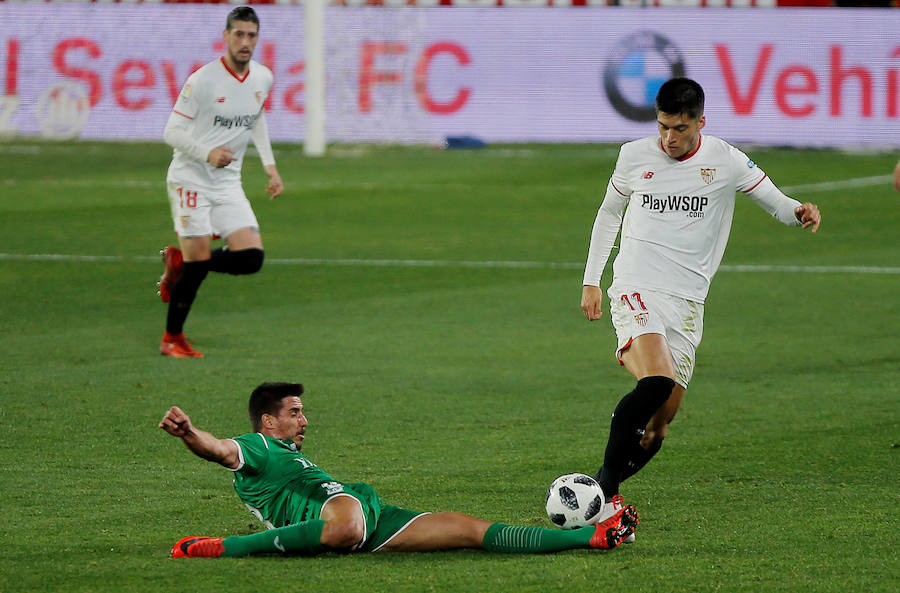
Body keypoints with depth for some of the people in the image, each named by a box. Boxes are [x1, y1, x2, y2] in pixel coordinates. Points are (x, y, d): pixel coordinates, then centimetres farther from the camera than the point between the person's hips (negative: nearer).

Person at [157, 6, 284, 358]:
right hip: (190, 180, -6)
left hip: (228, 184, 6)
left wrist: (269, 165, 19)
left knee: (252, 258, -9)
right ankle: (172, 339, 7)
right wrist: (207, 153, -29)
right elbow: (172, 131, -13)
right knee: (198, 258, -11)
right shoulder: (203, 80, -14)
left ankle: (180, 262, 15)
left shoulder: (263, 78, 5)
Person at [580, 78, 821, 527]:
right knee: (656, 382, -28)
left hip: (687, 303, 2)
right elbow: (609, 214, 19)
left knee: (658, 424, 0)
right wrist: (591, 280, 17)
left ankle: (605, 490, 18)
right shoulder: (634, 157, 4)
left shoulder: (725, 161, 2)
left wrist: (799, 212, -18)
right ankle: (605, 481, -21)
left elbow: (777, 204, 6)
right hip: (635, 289, -2)